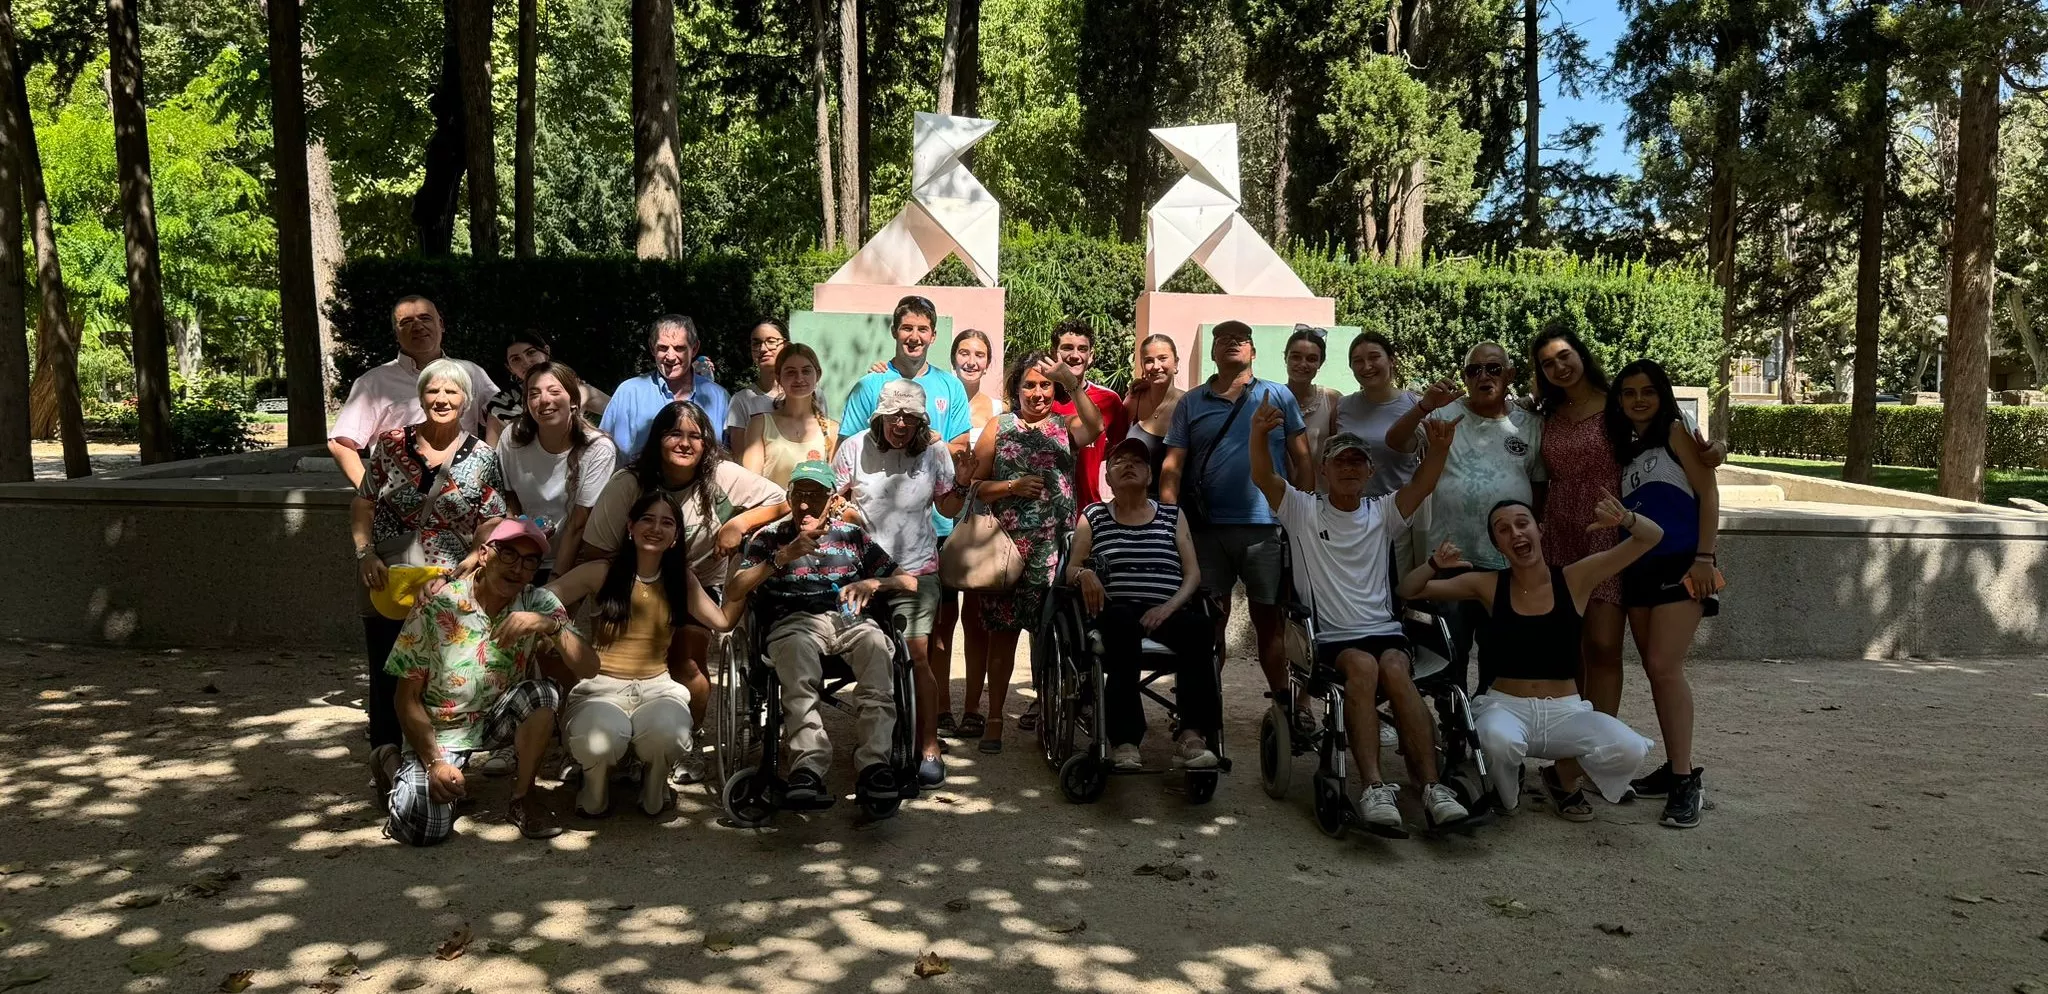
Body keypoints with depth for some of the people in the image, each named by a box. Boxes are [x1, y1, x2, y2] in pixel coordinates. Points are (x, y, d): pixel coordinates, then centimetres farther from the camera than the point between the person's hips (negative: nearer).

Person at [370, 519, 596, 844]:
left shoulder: (539, 604, -11)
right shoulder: (437, 608, -16)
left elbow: (588, 667, -19)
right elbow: (407, 697, -10)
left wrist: (551, 626, -35)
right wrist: (435, 763, -19)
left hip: (499, 720, 2)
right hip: (439, 730, -2)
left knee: (543, 693, -28)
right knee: (425, 829, -22)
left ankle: (524, 797, -6)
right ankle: (393, 763, 13)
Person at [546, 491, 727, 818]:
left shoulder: (681, 579, 9)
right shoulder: (601, 573, -1)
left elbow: (723, 621, 1)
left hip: (657, 685, 2)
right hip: (601, 685, -2)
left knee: (666, 733, -35)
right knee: (600, 741, -37)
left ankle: (654, 785, 4)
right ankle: (596, 785, 4)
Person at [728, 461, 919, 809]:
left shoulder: (852, 536, 23)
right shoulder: (768, 538, 19)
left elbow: (910, 583, 21)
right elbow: (736, 591, 1)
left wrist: (872, 583, 0)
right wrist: (786, 555, -7)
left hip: (849, 619, 2)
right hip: (793, 622, -1)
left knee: (875, 643, -36)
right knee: (797, 649, -40)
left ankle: (875, 763, -44)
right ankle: (808, 767, -52)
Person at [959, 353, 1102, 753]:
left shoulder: (1066, 427, 9)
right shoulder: (999, 427, 9)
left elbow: (1095, 428, -15)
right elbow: (974, 485, 7)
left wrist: (1073, 383, -25)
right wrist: (1013, 486, -8)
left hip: (1055, 546, 0)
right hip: (1008, 544, 0)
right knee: (1003, 632, 3)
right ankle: (994, 718, 12)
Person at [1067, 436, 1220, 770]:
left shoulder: (1172, 515, 20)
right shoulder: (1093, 516, 20)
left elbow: (1193, 573, 10)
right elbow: (1070, 570, 14)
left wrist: (1168, 607, -9)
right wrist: (1084, 574, -11)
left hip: (1166, 612, 1)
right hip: (1116, 611, -1)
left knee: (1199, 627, -34)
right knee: (1123, 624, -39)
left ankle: (1191, 736, -37)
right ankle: (1124, 742, -40)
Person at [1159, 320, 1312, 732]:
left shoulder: (1278, 397, 7)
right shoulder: (1191, 403, 10)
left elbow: (1301, 458, 6)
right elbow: (1173, 465, 5)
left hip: (1265, 526, -1)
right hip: (1207, 526, 1)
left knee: (1268, 618, 3)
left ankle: (1288, 703, 11)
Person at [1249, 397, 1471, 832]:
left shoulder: (1382, 512, 16)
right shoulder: (1303, 510, 11)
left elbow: (1423, 485, -1)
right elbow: (1264, 478, -6)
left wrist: (1439, 448, -22)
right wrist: (1259, 434, -25)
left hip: (1385, 631, 2)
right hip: (1330, 638, -2)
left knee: (1394, 670, -32)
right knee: (1362, 666, -35)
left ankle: (1432, 788, -37)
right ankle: (1375, 788, -42)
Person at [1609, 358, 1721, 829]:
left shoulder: (1676, 433, -1)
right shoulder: (1623, 449, 16)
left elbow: (1707, 494, -7)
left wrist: (1705, 557, -14)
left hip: (1679, 564, -7)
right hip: (1637, 569, 7)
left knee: (1664, 667, -15)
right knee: (1656, 672, 8)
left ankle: (1686, 781, -11)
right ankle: (1675, 768, 17)